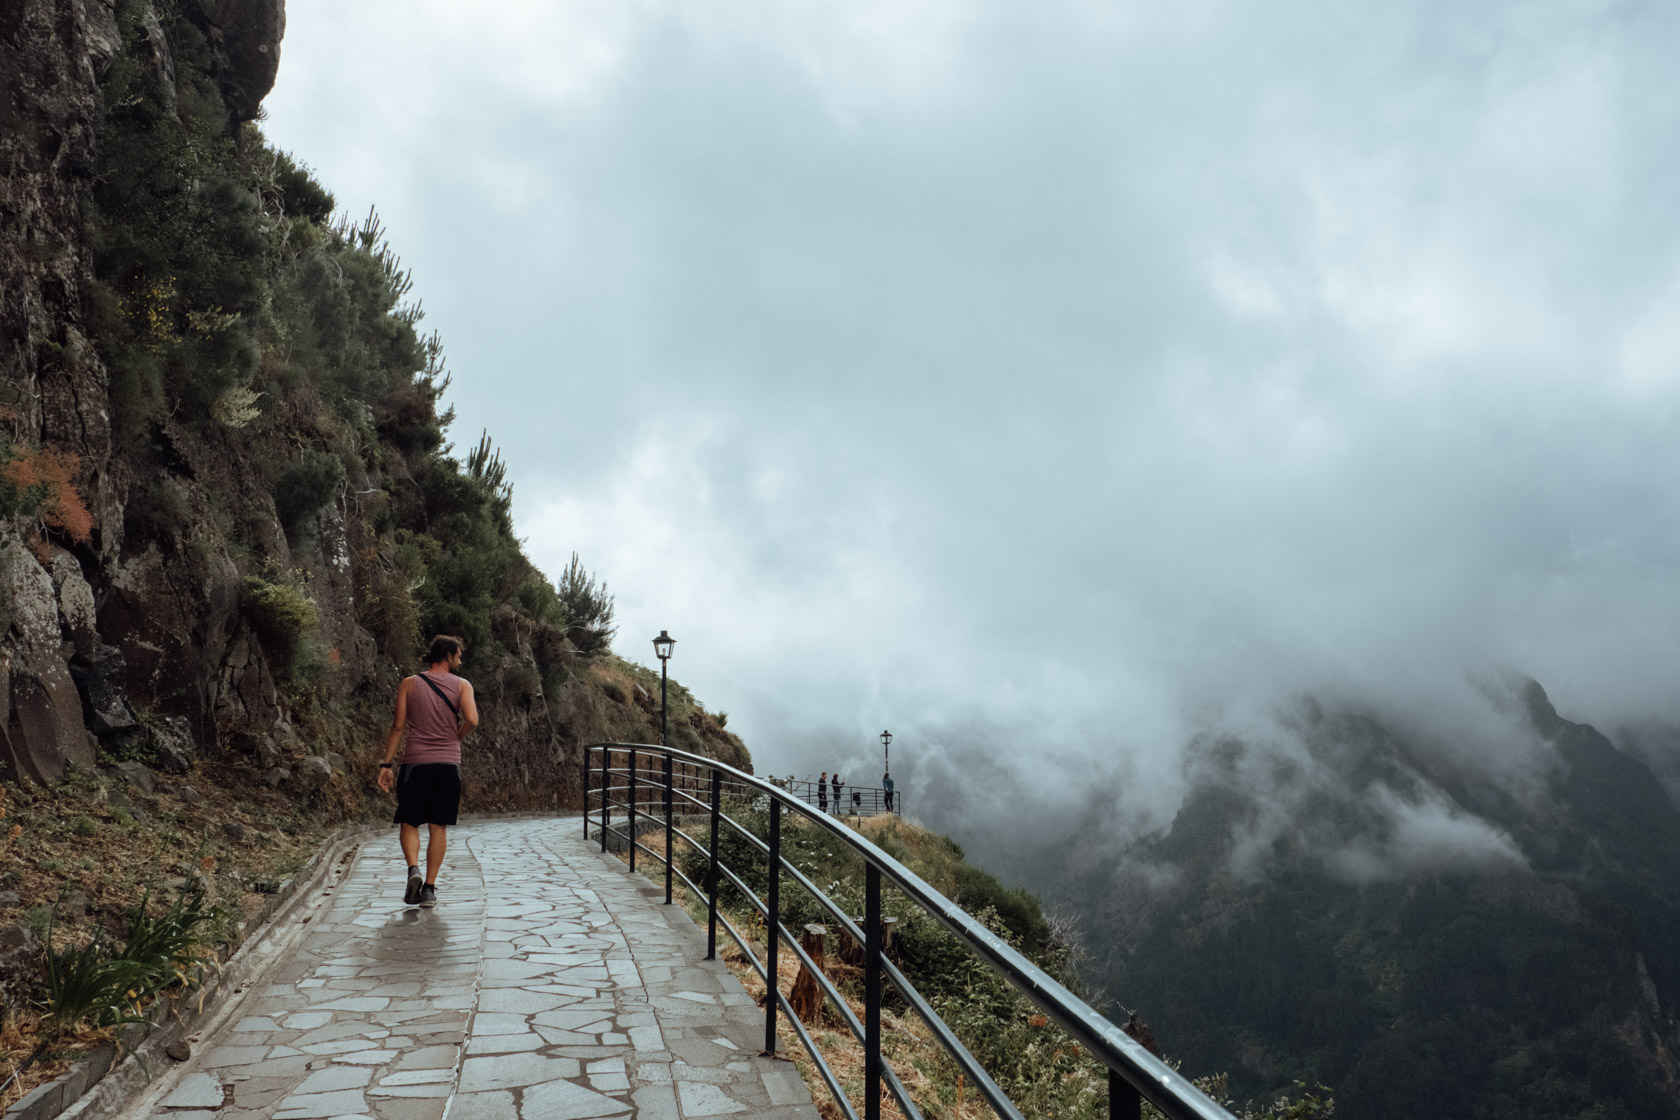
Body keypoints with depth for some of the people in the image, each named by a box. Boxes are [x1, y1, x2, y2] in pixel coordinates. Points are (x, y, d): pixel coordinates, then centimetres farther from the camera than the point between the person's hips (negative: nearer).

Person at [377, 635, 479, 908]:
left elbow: (398, 726, -1)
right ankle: (429, 888, 4)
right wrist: (455, 738, 7)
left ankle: (413, 869, -12)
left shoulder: (409, 684, 5)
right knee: (437, 828, 6)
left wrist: (386, 764, 2)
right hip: (449, 763, 0)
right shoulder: (462, 686, 2)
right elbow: (472, 720, -13)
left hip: (415, 763, 0)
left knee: (408, 823, 12)